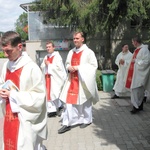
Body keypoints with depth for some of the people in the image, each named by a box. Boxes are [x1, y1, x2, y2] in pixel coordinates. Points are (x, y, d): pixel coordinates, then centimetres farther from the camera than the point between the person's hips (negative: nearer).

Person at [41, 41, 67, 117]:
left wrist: (49, 64, -12)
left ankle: (60, 106, 11)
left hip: (55, 78, -7)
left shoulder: (57, 56, -6)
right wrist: (44, 64, -5)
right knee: (48, 93, 5)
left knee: (55, 93, -7)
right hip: (47, 78, 7)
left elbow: (59, 67, -15)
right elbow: (42, 67, 18)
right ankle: (52, 110, 13)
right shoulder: (46, 57, 15)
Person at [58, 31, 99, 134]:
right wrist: (69, 67, -4)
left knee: (84, 101, 7)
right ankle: (67, 123, 6)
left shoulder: (88, 52, -7)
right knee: (69, 101, 1)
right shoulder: (71, 52, 12)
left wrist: (78, 68, -17)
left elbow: (93, 65, -11)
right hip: (72, 80, 5)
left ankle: (87, 120, 27)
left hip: (83, 81, -5)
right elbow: (67, 63, 22)